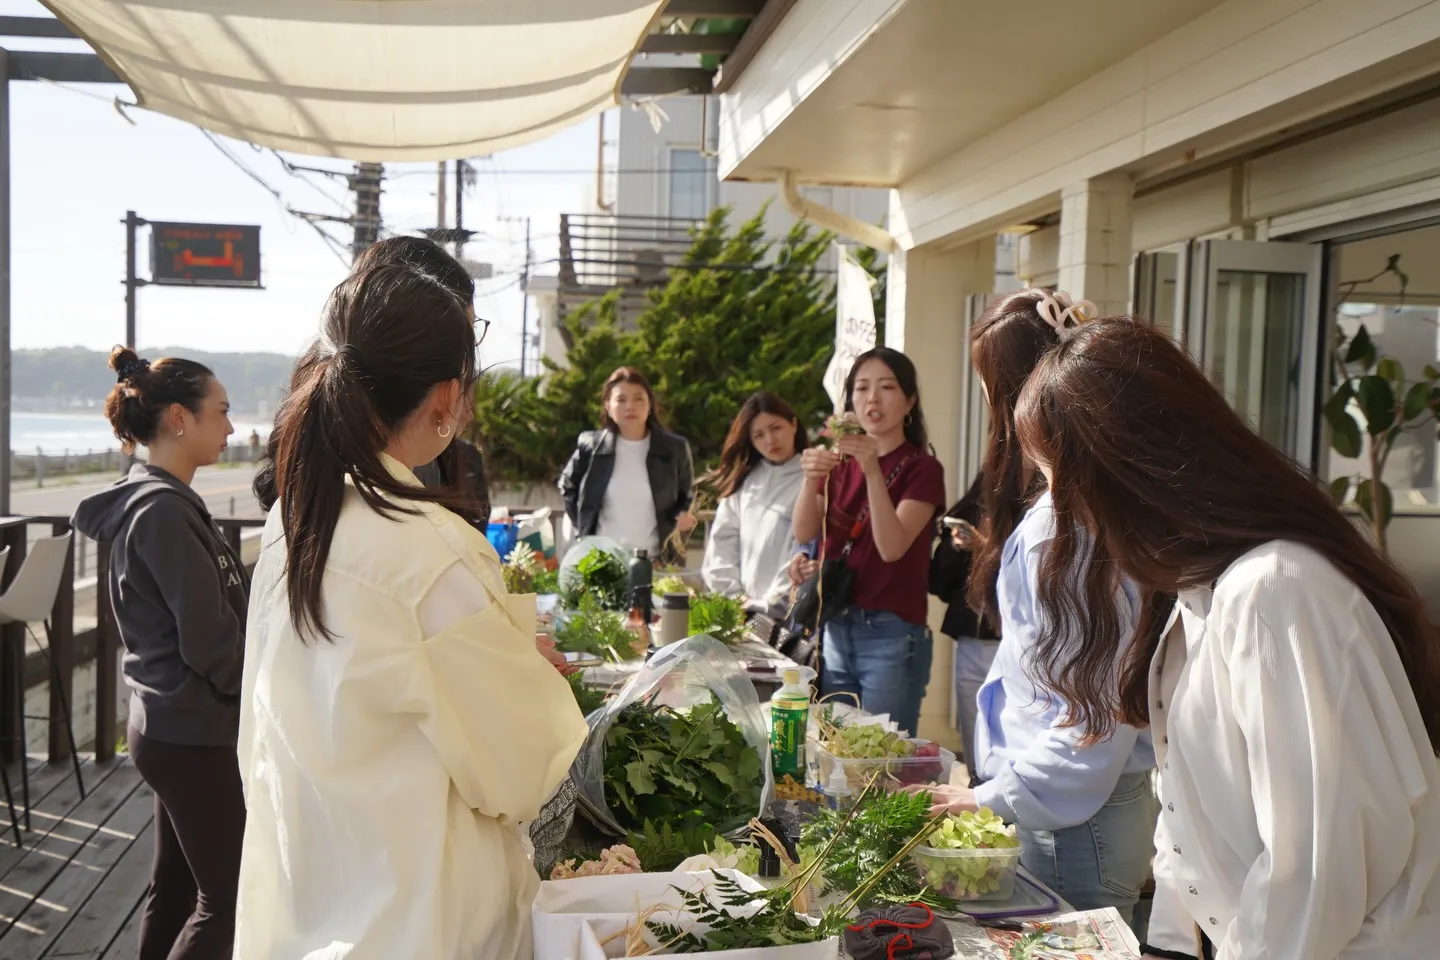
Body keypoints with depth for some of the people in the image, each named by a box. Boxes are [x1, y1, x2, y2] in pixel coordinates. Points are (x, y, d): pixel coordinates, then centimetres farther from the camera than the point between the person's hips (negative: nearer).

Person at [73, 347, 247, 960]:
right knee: (227, 896, 2)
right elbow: (210, 640, -21)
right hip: (195, 733, -9)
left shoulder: (154, 501, 9)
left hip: (172, 725, 9)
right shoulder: (164, 510, -21)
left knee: (175, 882, 18)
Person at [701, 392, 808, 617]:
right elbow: (722, 543, 9)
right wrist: (731, 598, 0)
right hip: (741, 610, 4)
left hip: (785, 613, -4)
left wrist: (769, 606, -10)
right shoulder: (742, 481, 13)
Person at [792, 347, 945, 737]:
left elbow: (892, 546, -18)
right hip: (836, 629, 5)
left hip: (892, 635, -4)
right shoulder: (840, 462, 10)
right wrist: (811, 479, -22)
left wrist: (873, 470, -28)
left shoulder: (922, 468, -4)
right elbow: (804, 533, -4)